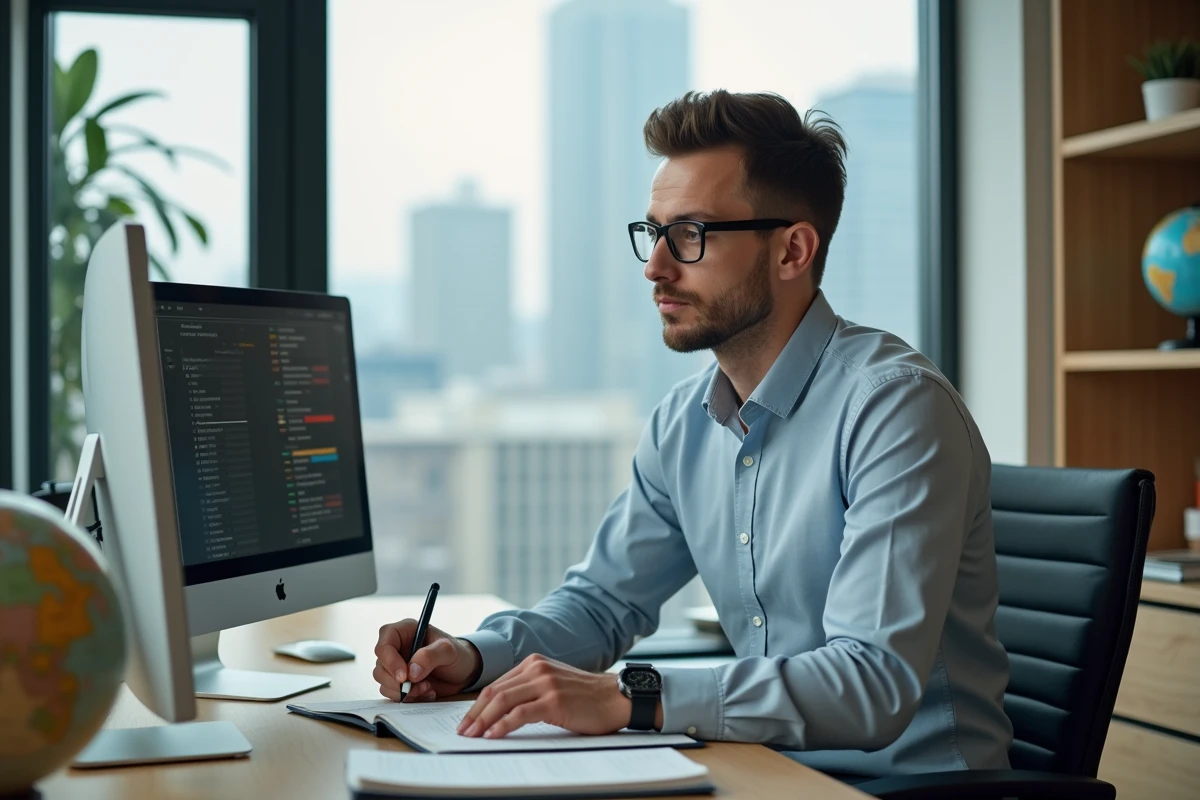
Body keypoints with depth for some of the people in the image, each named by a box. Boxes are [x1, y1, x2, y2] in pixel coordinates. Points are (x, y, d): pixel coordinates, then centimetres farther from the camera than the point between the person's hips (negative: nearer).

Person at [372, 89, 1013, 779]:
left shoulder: (894, 407, -18)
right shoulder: (684, 424, 6)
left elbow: (876, 683, -27)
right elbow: (604, 599, 17)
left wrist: (632, 697, -32)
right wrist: (475, 656, -2)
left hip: (913, 779, -6)